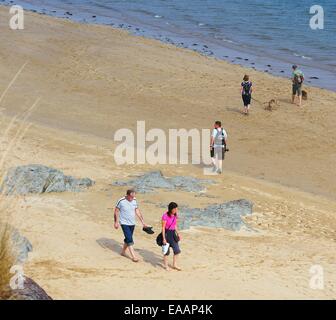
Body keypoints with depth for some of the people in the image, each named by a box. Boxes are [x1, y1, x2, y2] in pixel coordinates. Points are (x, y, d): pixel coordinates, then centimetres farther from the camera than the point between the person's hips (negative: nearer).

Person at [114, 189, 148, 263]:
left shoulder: (134, 200, -1)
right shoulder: (121, 201, -15)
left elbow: (137, 211, 8)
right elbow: (116, 211, -6)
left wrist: (143, 221, 7)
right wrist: (116, 222, -8)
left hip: (132, 223, 5)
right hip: (124, 223, -5)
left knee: (128, 239, 15)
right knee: (129, 239, -12)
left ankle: (123, 251, 35)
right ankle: (133, 256, -11)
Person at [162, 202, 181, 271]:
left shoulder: (175, 215, 0)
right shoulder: (165, 216, -20)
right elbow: (163, 228, -16)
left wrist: (178, 233, 6)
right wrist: (164, 239, -17)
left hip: (173, 233, 6)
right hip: (167, 233, -6)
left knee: (177, 250, 4)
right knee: (166, 250, 6)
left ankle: (174, 265, 19)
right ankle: (165, 265, 23)